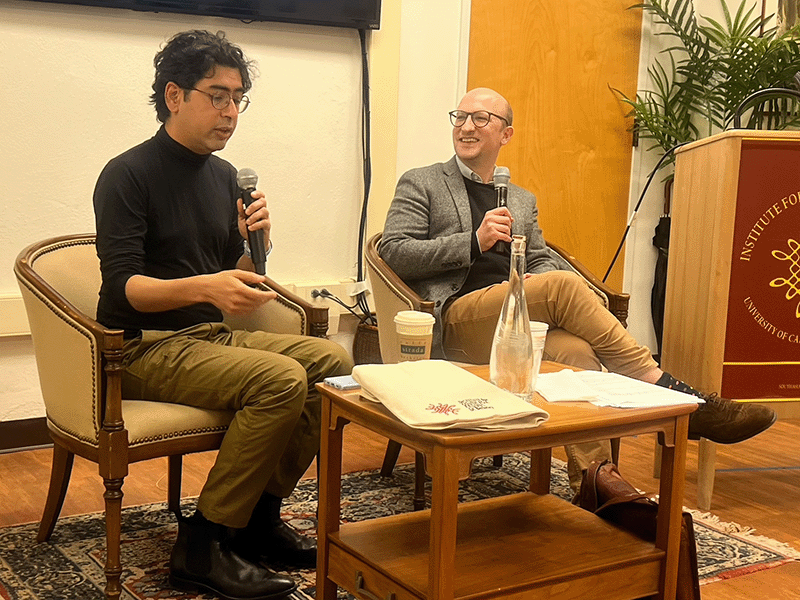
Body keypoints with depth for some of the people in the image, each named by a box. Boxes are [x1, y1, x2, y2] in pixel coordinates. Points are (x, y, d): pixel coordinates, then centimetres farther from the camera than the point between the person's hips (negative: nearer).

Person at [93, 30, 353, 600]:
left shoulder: (223, 175, 13)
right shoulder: (128, 175, -9)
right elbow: (123, 287, -18)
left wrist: (254, 247, -6)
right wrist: (205, 287, -34)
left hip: (210, 337, 7)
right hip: (146, 346, -7)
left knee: (334, 360, -11)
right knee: (281, 379, -28)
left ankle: (260, 516, -2)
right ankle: (203, 545, -18)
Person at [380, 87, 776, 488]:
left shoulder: (522, 200, 29)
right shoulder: (420, 184, 15)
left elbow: (542, 260, 25)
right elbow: (394, 252, 2)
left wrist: (539, 278, -3)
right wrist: (474, 242, -10)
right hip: (458, 319, -5)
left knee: (575, 350, -31)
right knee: (563, 284, -29)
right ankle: (673, 396, -28)